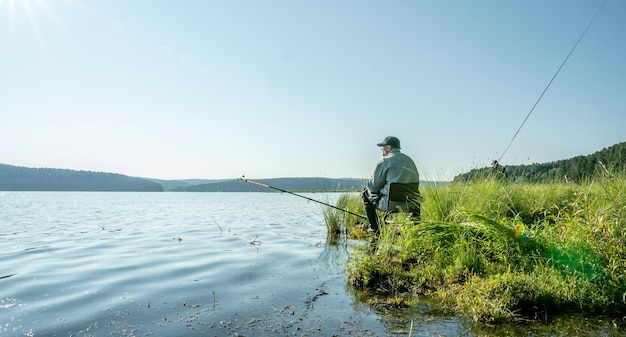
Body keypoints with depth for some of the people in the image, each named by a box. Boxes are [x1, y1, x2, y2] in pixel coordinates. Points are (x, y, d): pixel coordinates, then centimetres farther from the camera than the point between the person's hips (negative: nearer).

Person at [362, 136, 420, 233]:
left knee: (366, 193, 16)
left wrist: (369, 185, 18)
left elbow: (374, 186, -6)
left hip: (391, 204, -7)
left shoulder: (384, 161, -8)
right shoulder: (410, 160, 13)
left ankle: (375, 228, 16)